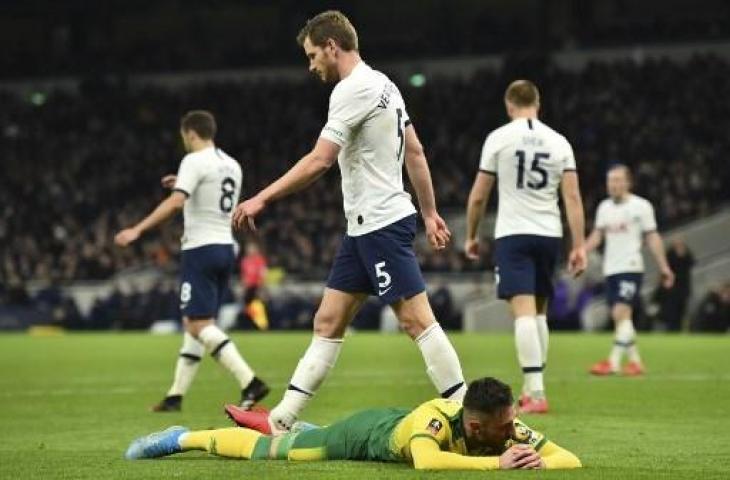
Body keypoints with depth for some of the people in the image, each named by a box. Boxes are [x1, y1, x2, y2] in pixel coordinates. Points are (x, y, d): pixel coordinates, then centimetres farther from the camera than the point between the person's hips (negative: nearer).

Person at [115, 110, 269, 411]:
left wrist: (137, 230, -26)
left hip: (201, 249, -8)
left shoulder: (195, 162, -10)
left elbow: (175, 202, -23)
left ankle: (250, 383, -24)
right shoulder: (232, 165, 15)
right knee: (195, 323, 13)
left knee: (200, 325, -11)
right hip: (226, 248, 8)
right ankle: (176, 395, 16)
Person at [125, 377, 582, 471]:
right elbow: (427, 462, -64)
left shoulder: (509, 429, -29)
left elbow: (570, 459, -28)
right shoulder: (438, 418, -44)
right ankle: (182, 438, 31)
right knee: (266, 450, 12)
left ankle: (301, 429, 66)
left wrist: (539, 461, -51)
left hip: (397, 425, 6)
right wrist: (497, 463, -63)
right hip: (369, 431, -5)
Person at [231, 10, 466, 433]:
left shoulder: (354, 89, -15)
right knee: (329, 321, 9)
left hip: (382, 224, -10)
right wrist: (430, 213, 23)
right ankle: (282, 419, 10)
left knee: (416, 319, -8)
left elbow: (319, 161, -21)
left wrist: (262, 199, -18)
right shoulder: (382, 84, 15)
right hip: (365, 227, 10)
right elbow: (415, 152, 19)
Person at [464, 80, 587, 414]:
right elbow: (572, 197, 1)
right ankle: (533, 387, 20)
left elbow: (478, 196, 2)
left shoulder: (498, 138, -1)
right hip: (549, 235, 4)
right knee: (539, 312, 17)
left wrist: (471, 236, 15)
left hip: (512, 234, -3)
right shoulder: (558, 142, 7)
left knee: (524, 311, -11)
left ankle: (536, 393, -21)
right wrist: (579, 246, 2)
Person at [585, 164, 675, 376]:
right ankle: (635, 361, 13)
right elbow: (597, 235, 15)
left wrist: (664, 267, -2)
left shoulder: (641, 206, -2)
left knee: (622, 312, -16)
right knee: (619, 317, 5)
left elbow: (652, 238, 1)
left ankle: (613, 362, -21)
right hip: (610, 269, 6)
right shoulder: (604, 207, 13)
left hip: (631, 267, -6)